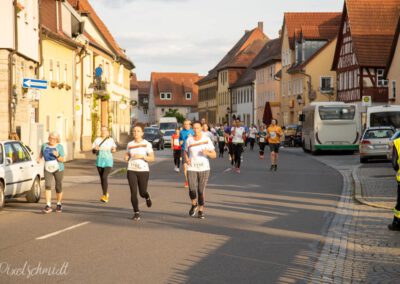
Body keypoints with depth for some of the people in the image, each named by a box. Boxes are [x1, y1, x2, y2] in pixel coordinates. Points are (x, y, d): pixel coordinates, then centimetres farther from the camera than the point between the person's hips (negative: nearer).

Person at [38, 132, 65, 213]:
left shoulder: (59, 147, -5)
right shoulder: (44, 145, 2)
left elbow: (62, 160, -7)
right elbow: (41, 154, 21)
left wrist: (57, 156, -26)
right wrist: (39, 159, 2)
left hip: (58, 169, -1)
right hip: (48, 168, 1)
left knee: (58, 187, 6)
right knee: (47, 186, -14)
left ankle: (59, 205, 26)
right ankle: (48, 206, -17)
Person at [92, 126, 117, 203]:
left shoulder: (111, 140, 1)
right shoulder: (97, 140, 1)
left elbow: (114, 149, 14)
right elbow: (93, 151, 3)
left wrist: (114, 150, -9)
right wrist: (95, 149, -19)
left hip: (108, 161, -3)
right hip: (99, 161, 3)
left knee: (104, 177, -18)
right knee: (102, 178, 11)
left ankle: (105, 196, -15)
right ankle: (106, 194, 30)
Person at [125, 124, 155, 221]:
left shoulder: (147, 144, -3)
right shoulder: (130, 144, 7)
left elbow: (152, 158, -6)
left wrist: (142, 156, -21)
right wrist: (126, 158, -3)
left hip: (143, 170, -2)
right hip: (131, 170, 2)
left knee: (142, 192, 5)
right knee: (133, 192, -6)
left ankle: (147, 197, 43)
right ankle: (136, 213, 3)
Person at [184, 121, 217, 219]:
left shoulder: (207, 140, -3)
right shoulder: (189, 140, 2)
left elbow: (214, 155, -2)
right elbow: (185, 152, 19)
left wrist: (207, 153, -23)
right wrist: (187, 159, -1)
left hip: (204, 168, -1)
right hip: (192, 168, 1)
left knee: (201, 191, -1)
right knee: (192, 189, -12)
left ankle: (201, 210, 17)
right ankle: (194, 205, 18)